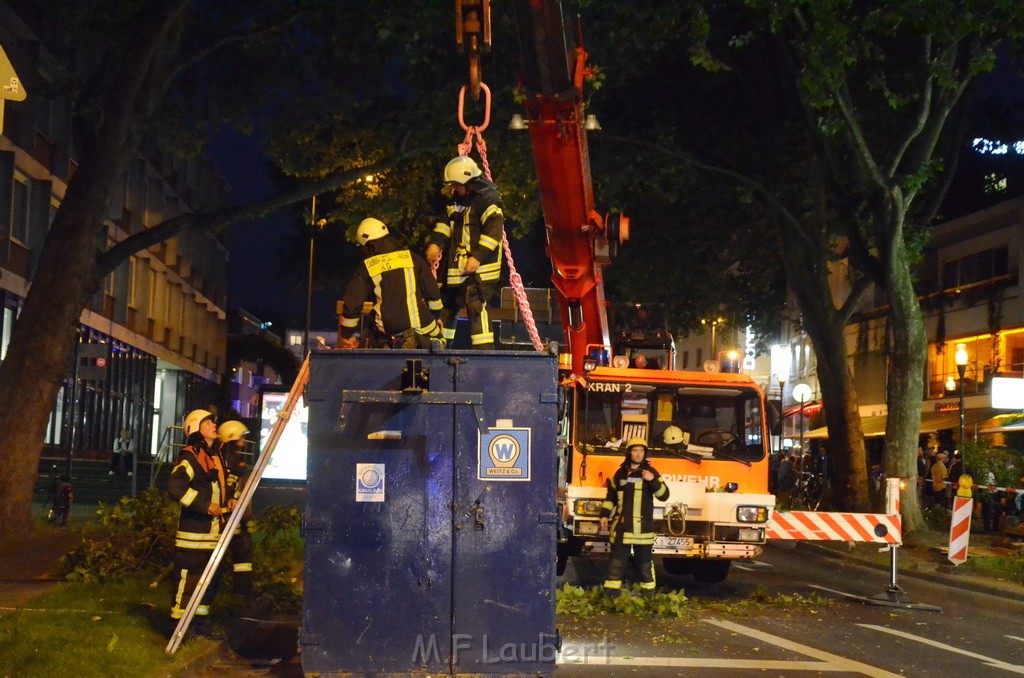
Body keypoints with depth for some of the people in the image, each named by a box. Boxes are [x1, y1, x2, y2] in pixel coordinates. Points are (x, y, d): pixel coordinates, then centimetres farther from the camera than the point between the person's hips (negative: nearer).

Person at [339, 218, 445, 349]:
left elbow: (352, 305, 5)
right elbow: (432, 292, 9)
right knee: (437, 339, 23)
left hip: (388, 328, 1)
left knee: (379, 336, 35)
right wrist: (436, 317, 24)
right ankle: (420, 341, -10)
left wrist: (346, 337, 16)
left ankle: (383, 347, 1)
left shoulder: (365, 269, 5)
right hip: (420, 323, -1)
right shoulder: (411, 258, 8)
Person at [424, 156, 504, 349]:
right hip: (456, 267, 10)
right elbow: (447, 222, 20)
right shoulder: (459, 201, 15)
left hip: (478, 268, -10)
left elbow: (494, 229, -23)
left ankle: (484, 350, -16)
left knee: (475, 305, -18)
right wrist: (436, 243, 3)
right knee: (446, 304, 17)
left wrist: (478, 257, -27)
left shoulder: (486, 200, -15)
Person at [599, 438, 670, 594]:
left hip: (643, 527, -2)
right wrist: (604, 515, 10)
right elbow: (611, 496, 17)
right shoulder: (620, 473, 9)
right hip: (622, 526, 2)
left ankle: (648, 593, 14)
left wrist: (653, 480, -21)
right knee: (617, 559, 2)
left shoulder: (651, 473, 1)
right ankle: (611, 592, 6)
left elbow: (664, 495, -6)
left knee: (645, 561, 5)